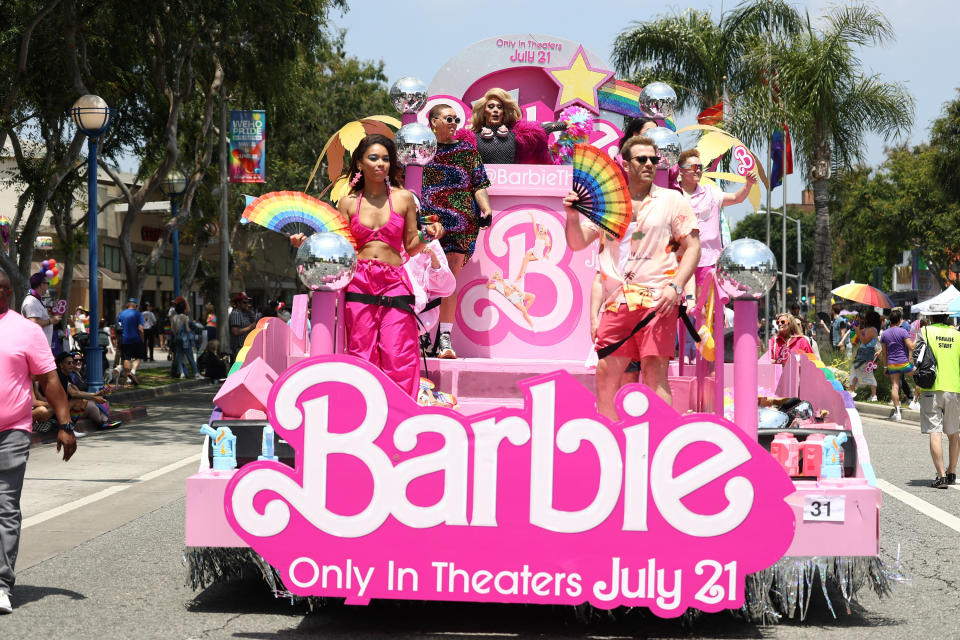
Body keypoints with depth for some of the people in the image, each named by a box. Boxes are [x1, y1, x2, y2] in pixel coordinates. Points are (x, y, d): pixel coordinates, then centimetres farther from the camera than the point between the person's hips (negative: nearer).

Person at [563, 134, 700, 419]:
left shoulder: (671, 200, 7)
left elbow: (693, 247, 2)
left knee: (654, 372, -12)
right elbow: (577, 243, 14)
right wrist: (573, 216, -6)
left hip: (657, 299, -4)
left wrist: (675, 286, -12)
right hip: (617, 301, 4)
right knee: (606, 375, 3)